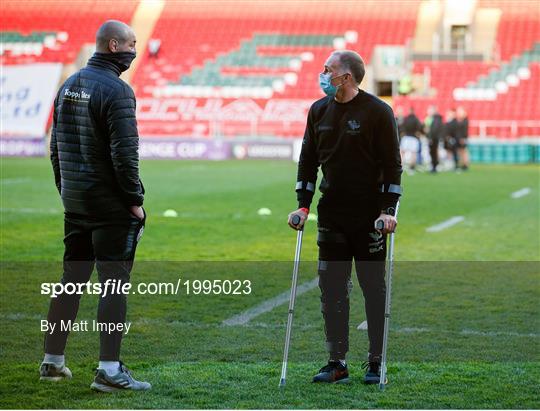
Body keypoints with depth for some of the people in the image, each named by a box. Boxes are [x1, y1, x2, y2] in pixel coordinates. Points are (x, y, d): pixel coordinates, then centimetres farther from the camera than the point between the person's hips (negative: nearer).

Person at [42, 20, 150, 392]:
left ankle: (53, 361, 21)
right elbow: (125, 153, -19)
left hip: (75, 203, 8)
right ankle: (109, 369, -5)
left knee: (71, 280, 15)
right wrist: (135, 201, -11)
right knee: (114, 284, -4)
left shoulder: (68, 86, 12)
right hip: (111, 206, -8)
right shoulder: (116, 90, -14)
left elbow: (56, 147, 16)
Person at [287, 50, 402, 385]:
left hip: (370, 217, -5)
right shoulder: (319, 110, 7)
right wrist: (303, 205, 5)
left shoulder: (378, 111, -8)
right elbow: (308, 160, 13)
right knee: (331, 288, 2)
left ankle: (375, 363, 10)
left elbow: (392, 164, -7)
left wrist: (388, 209, -13)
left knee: (374, 288, 2)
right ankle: (337, 363, 8)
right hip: (332, 214, 5)